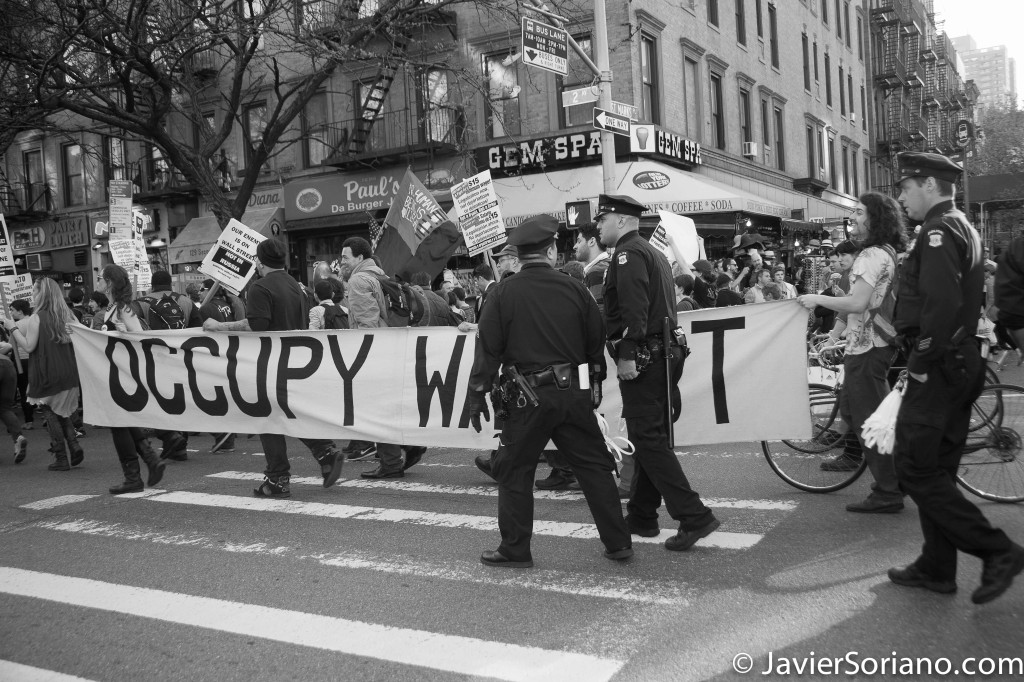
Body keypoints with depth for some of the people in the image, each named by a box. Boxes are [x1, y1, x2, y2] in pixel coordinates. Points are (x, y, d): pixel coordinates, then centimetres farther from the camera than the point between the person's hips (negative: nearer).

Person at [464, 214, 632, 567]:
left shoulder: (504, 293, -5)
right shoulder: (574, 289, 3)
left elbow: (488, 349, -5)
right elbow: (597, 343, 9)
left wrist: (477, 396, 3)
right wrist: (595, 385, 22)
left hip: (528, 398, -3)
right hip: (575, 393, 3)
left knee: (514, 471, 9)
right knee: (594, 466, 12)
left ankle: (515, 549, 14)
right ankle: (618, 542, 17)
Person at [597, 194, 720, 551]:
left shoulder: (628, 253, -11)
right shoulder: (653, 252, 21)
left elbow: (634, 308, -24)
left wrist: (626, 355, -26)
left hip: (642, 359, -10)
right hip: (663, 355, 10)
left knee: (648, 440, -9)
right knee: (649, 438, 15)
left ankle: (694, 517, -12)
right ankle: (641, 516, 24)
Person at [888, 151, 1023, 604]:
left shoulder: (938, 231, -14)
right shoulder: (962, 228, 19)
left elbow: (942, 303, -27)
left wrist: (922, 359, -19)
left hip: (937, 368, -10)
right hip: (961, 365, 10)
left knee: (916, 472, -7)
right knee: (938, 470, 14)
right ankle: (937, 567, 21)